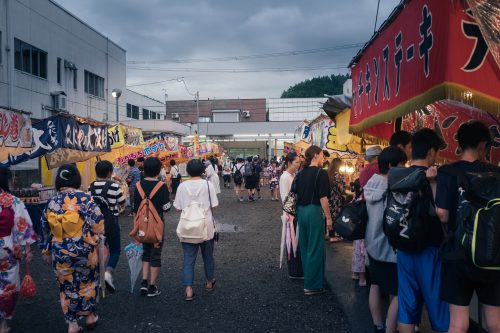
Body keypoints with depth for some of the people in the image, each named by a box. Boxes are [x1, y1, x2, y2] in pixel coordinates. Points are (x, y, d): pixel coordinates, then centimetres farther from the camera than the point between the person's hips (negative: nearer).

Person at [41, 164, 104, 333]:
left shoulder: (52, 202, -3)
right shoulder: (85, 199, -14)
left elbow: (46, 229, 6)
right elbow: (98, 225, -13)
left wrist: (47, 251, 17)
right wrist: (100, 244, 0)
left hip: (60, 252, 2)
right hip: (84, 250, -2)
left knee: (67, 286, 15)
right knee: (87, 283, 18)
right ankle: (90, 316, 31)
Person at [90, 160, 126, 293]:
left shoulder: (91, 187, 1)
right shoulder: (114, 186, -12)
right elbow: (122, 202, -2)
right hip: (111, 221, -4)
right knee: (115, 250, 6)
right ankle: (108, 273, -16)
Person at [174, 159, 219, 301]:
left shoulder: (182, 186, -5)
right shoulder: (208, 184, -9)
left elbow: (178, 207, -2)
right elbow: (214, 205, -8)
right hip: (206, 226, 0)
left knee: (189, 258, 6)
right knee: (208, 255, 18)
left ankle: (189, 290, -1)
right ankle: (209, 282, 35)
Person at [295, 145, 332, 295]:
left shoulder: (301, 174, 10)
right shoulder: (321, 173, -11)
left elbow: (296, 194, 12)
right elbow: (323, 197, -15)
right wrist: (328, 217, -10)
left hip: (301, 211, 7)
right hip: (314, 211, -7)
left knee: (305, 247, 17)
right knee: (315, 249, 1)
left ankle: (307, 278, 30)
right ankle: (313, 285, 7)